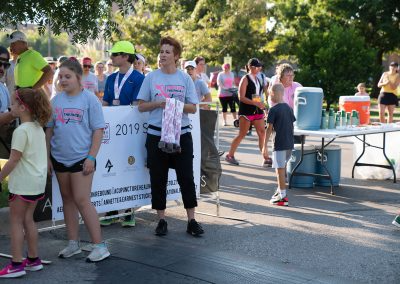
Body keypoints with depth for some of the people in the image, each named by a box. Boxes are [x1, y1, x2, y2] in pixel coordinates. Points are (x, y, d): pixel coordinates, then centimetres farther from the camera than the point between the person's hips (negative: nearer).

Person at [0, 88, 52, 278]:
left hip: (23, 183, -8)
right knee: (28, 219, 17)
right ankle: (33, 260, 23)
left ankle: (16, 265, 3)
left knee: (16, 221, 0)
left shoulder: (21, 131, -18)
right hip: (38, 181, 9)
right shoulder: (38, 127, 9)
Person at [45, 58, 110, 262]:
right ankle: (73, 243, 23)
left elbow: (98, 130, -9)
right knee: (67, 199, 12)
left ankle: (99, 245, -1)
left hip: (81, 158, -6)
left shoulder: (89, 99, -8)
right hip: (59, 158, 6)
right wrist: (47, 156, 8)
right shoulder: (56, 100, 6)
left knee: (82, 201, -9)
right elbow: (50, 129, 11)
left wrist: (91, 157, -14)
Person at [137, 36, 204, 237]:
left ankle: (191, 220, 10)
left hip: (181, 134, 0)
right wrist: (158, 103, -14)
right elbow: (141, 106, 4)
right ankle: (161, 220, 17)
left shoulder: (185, 79, 4)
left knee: (186, 177, 1)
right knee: (158, 179, 5)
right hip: (156, 135, 0)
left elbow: (192, 108, 2)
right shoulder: (151, 77, 4)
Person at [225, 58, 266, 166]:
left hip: (257, 111, 7)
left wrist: (261, 105, 14)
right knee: (242, 134, 0)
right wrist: (256, 103, -24)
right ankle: (230, 155, 13)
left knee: (262, 133, 1)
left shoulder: (258, 79, 13)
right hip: (246, 110, -7)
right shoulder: (245, 79, -9)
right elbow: (242, 97, -16)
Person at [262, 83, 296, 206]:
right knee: (282, 167, 21)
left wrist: (265, 146, -10)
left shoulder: (273, 110, -11)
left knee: (280, 169, -3)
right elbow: (291, 125, 14)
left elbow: (269, 129, -12)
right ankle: (280, 190, 33)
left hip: (279, 144, -7)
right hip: (289, 144, 7)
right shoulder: (288, 108, 9)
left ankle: (283, 197, -4)